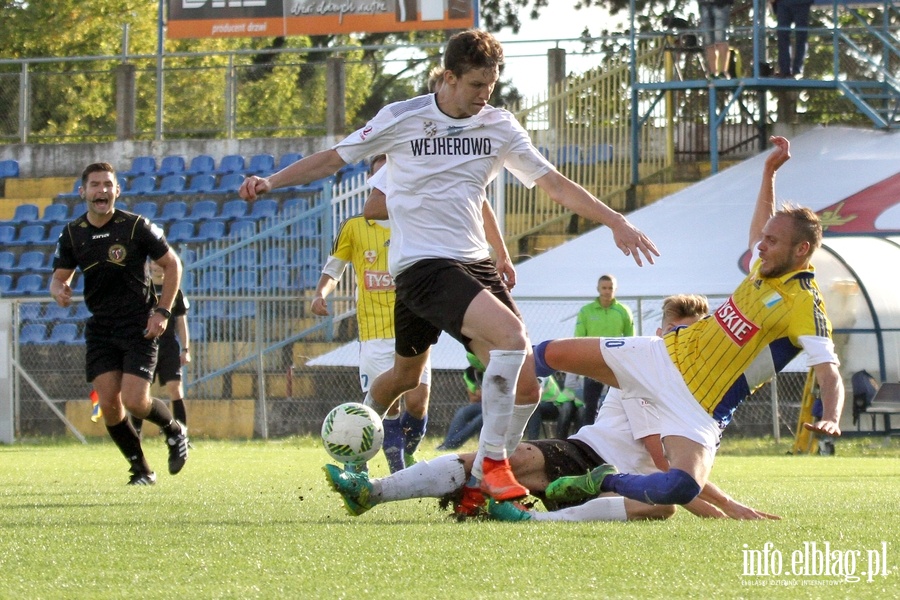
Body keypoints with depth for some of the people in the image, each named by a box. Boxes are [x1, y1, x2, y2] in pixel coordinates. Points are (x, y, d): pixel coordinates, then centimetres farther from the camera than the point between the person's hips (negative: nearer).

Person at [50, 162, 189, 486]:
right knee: (108, 404, -5)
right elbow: (59, 276, 9)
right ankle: (141, 469, 12)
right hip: (100, 328, 4)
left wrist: (162, 312, -8)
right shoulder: (72, 234, 1)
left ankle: (174, 429, 19)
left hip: (139, 325, -4)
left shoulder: (136, 226, -10)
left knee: (134, 401, -14)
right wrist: (59, 289, -16)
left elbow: (172, 264, -1)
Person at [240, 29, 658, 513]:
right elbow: (334, 159, 5)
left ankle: (478, 487, 12)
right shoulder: (402, 119, -4)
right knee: (511, 334, -29)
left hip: (475, 263, 6)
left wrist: (615, 221, 0)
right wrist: (271, 182, -6)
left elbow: (554, 184, 9)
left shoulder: (499, 126, 6)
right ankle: (492, 463, -19)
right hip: (421, 266, -6)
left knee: (526, 385, -5)